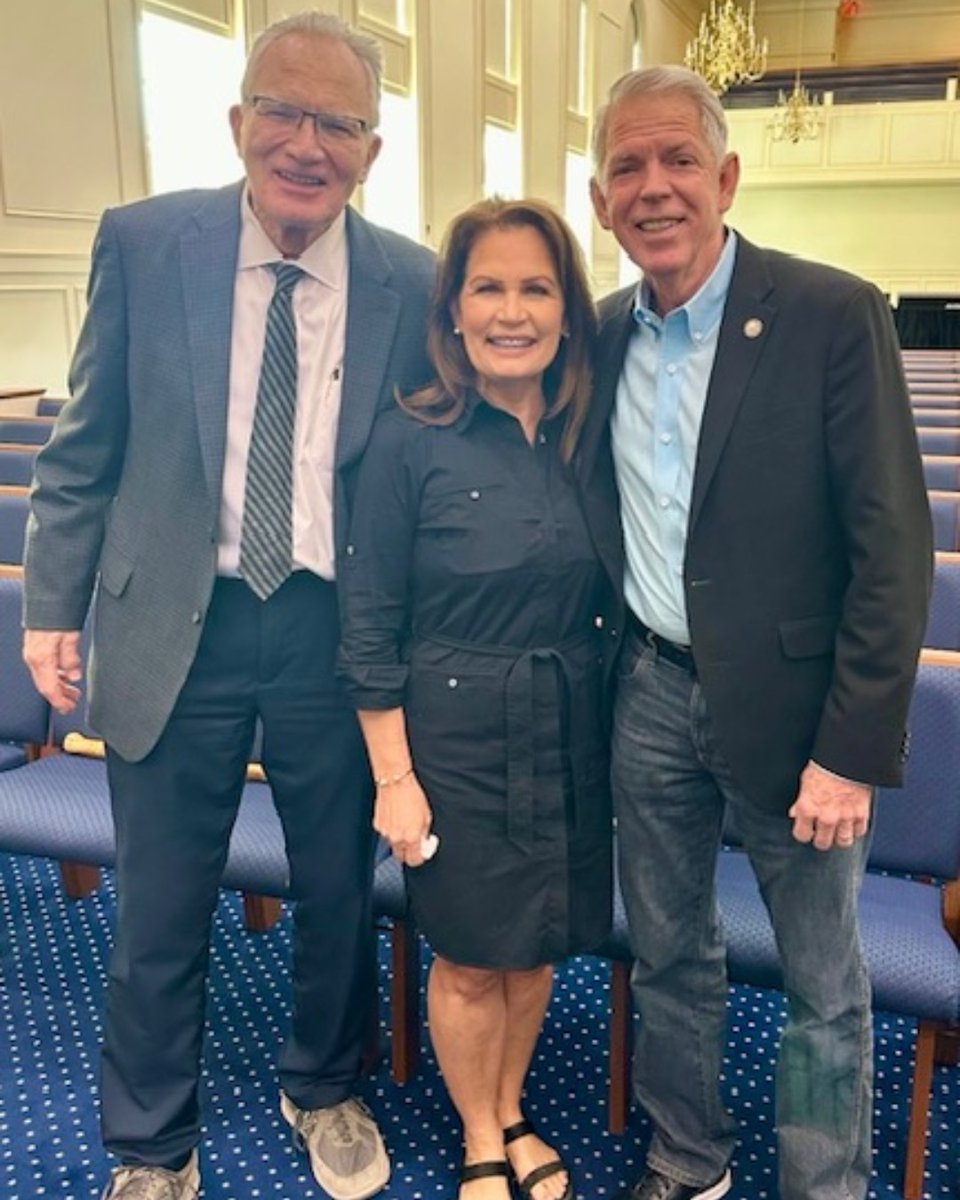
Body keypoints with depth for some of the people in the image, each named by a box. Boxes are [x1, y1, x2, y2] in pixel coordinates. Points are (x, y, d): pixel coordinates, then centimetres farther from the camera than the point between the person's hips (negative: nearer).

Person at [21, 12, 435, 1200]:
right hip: (173, 625, 0)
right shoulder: (143, 241, -3)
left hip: (337, 632, 1)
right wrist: (54, 604, 1)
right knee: (158, 917, 12)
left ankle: (324, 1090, 46)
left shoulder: (412, 284, -3)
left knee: (339, 895, 17)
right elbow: (87, 445, 3)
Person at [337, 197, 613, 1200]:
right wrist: (393, 776, -11)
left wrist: (617, 729, 6)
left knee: (539, 946, 19)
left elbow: (605, 597, 7)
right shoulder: (409, 442, -12)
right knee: (470, 958, 12)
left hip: (569, 733, 4)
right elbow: (369, 629, -10)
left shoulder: (586, 436, -1)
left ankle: (512, 1119, 45)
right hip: (457, 736, -4)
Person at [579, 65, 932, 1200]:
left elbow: (893, 546, -13)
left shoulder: (833, 316, -11)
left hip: (791, 704, -4)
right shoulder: (601, 337, 5)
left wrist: (854, 750, -15)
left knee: (823, 986, 12)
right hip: (650, 694, 5)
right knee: (667, 954, 19)